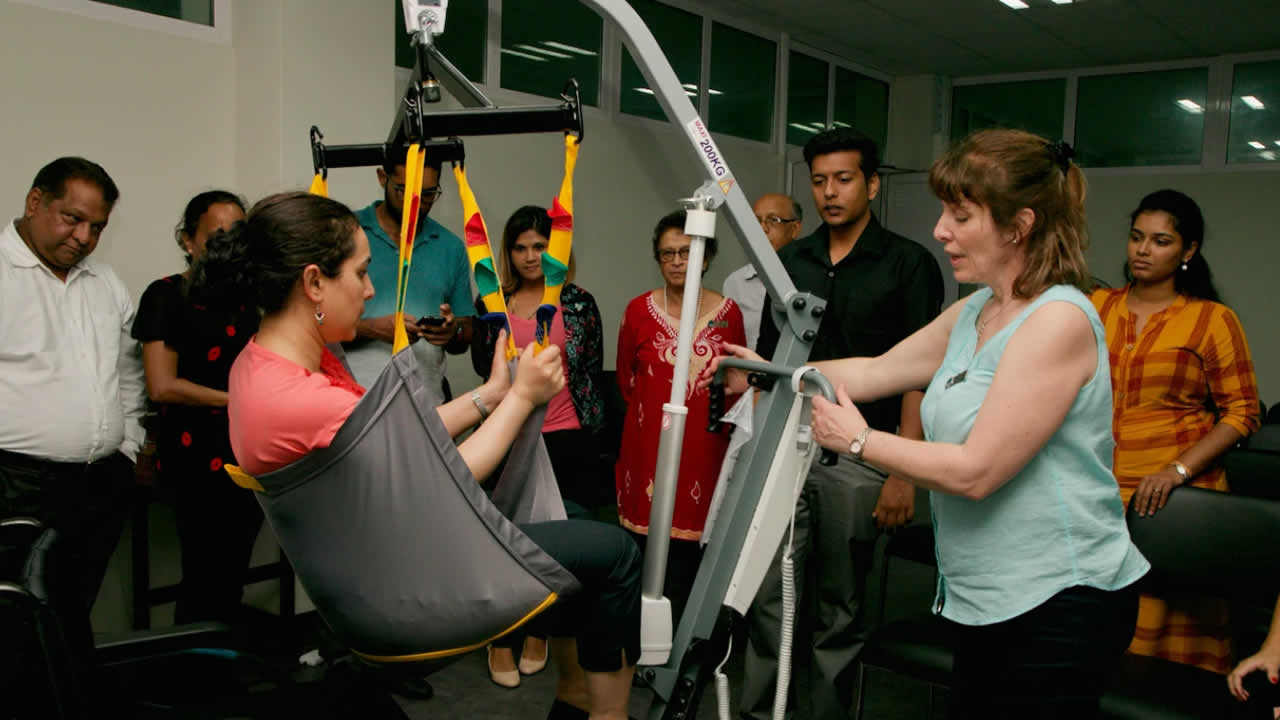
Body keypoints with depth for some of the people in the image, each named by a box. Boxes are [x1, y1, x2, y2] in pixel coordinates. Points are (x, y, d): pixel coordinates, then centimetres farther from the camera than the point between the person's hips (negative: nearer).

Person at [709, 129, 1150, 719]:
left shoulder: (1059, 320, -20)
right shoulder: (973, 314, 8)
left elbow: (974, 470, -23)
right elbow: (876, 370, 16)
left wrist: (859, 441, -13)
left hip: (1060, 604, -8)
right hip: (989, 599, 8)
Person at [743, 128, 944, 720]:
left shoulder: (908, 265, -3)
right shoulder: (790, 261, 10)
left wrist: (903, 473, -12)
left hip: (857, 456, -3)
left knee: (840, 609, 8)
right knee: (768, 595, 2)